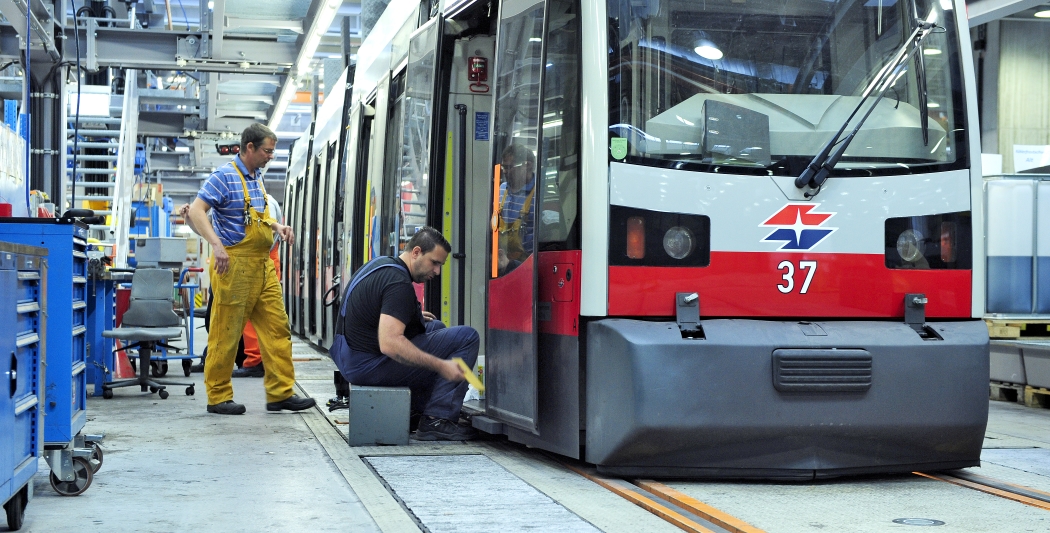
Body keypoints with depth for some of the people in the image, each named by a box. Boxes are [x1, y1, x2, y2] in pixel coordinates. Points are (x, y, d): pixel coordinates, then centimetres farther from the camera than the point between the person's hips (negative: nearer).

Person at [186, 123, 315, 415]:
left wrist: (276, 226, 10)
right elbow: (196, 211, -19)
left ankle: (281, 393, 10)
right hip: (235, 265, -8)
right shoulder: (224, 176, -10)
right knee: (226, 333, 0)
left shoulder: (257, 177, 15)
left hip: (263, 265, 8)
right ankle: (218, 398, 8)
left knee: (277, 327, 5)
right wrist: (216, 245, -30)